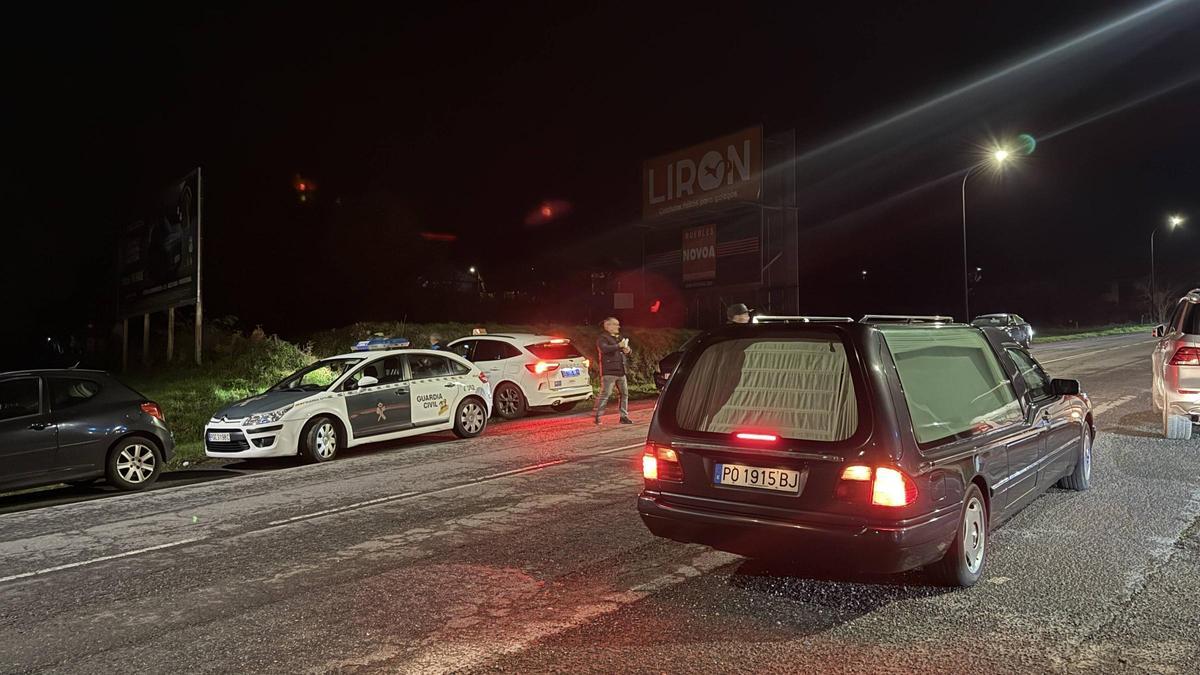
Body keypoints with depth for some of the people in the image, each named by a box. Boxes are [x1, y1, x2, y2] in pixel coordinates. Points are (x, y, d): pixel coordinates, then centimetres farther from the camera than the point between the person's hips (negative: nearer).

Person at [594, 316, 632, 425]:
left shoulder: (620, 338, 21)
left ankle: (624, 416, 16)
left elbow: (628, 350, 26)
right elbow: (604, 349, -23)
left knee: (625, 393, 8)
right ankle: (597, 416, -6)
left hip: (621, 371, 8)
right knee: (605, 394, -11)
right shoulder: (602, 338, -4)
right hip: (609, 371, -8)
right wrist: (618, 346, -20)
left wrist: (628, 350, 1)